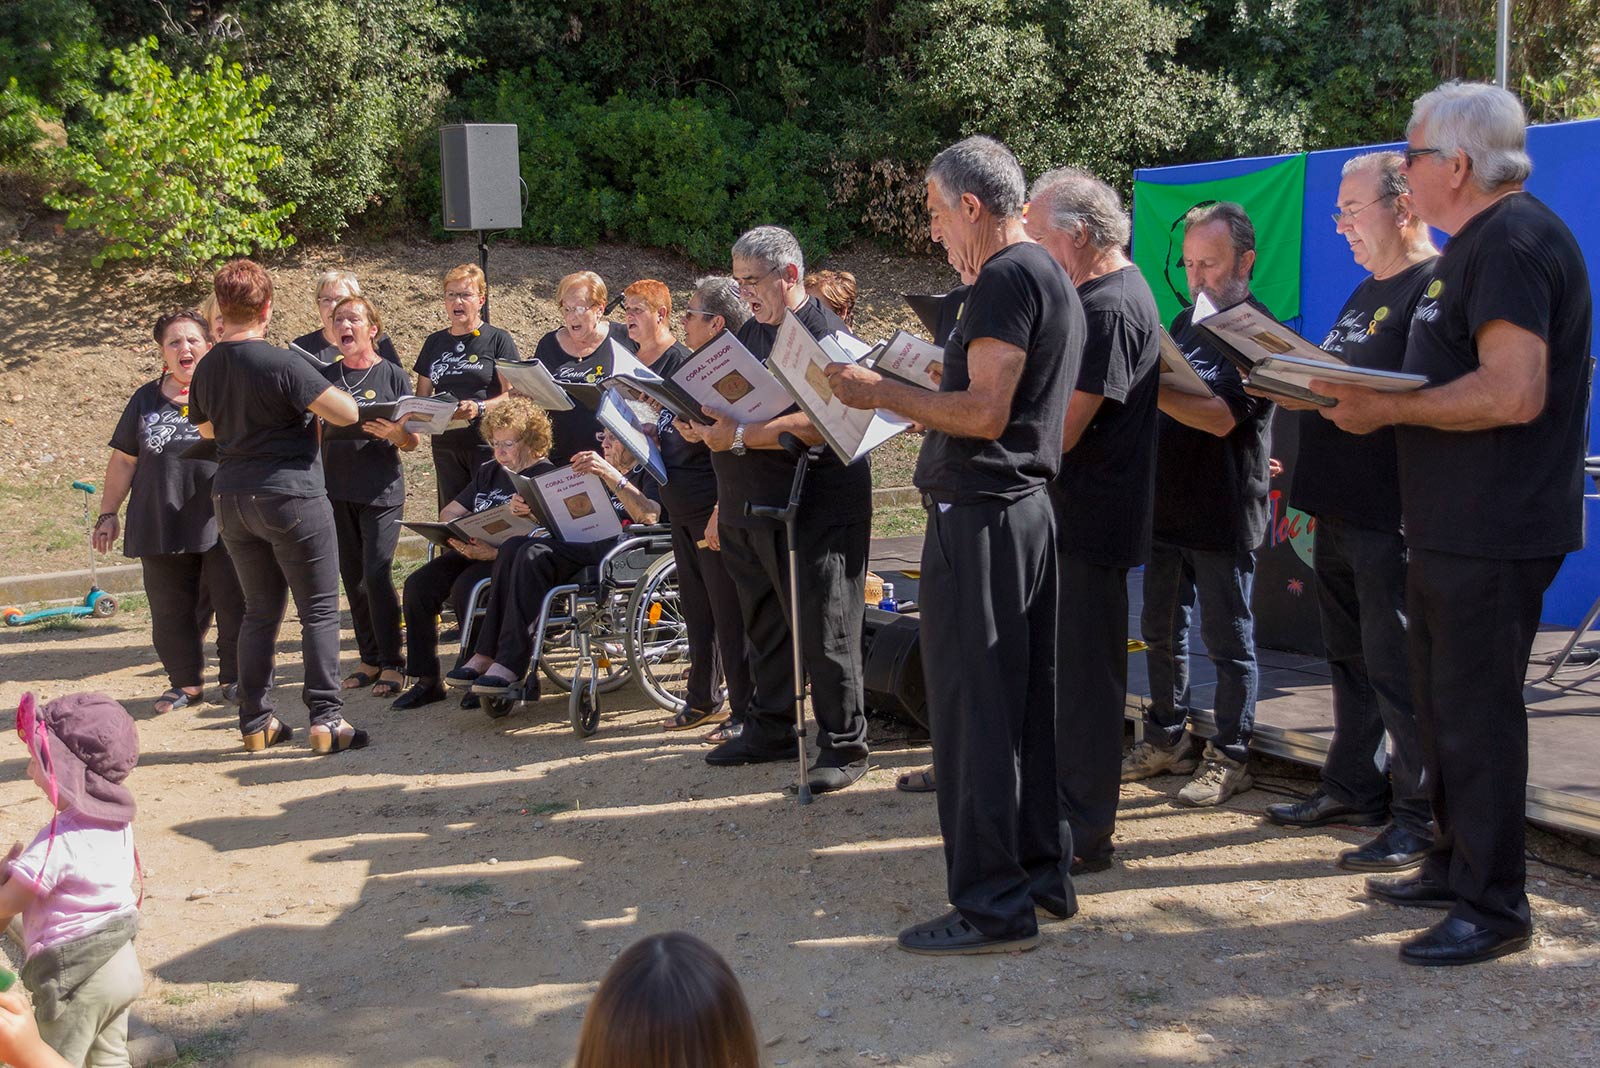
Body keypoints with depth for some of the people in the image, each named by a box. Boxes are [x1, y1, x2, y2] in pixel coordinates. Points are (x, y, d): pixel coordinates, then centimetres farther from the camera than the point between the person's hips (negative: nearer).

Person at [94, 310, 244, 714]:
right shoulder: (145, 401, 12)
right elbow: (123, 461, 15)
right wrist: (108, 514, 12)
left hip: (222, 524, -2)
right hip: (162, 525, 3)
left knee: (232, 604, 1)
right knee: (171, 609, 5)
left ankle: (235, 677, 16)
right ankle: (185, 681, 18)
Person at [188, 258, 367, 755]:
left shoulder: (206, 369, 6)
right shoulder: (282, 364, -17)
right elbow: (346, 412, -18)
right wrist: (315, 396, 2)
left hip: (232, 501, 7)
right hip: (291, 496, -7)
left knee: (260, 611, 15)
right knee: (319, 610, 1)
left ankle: (256, 721, 17)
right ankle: (327, 719, -3)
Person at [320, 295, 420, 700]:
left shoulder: (393, 376, 1)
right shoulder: (324, 377, 10)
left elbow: (412, 441, 1)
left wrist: (395, 433, -21)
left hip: (381, 489, -4)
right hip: (336, 489, 4)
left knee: (377, 574, -11)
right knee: (352, 576, 8)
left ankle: (391, 664, -3)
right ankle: (369, 658, 18)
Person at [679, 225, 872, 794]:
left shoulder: (825, 333, -11)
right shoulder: (747, 333, 16)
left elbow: (820, 424, -23)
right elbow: (730, 411, 21)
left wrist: (740, 437, -25)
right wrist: (703, 427, -2)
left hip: (816, 508, -8)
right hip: (748, 508, 8)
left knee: (823, 630, -3)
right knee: (764, 624, 16)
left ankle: (843, 746, 6)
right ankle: (770, 729, 28)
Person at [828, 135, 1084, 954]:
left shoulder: (1006, 279, -13)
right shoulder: (1049, 276, 19)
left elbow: (985, 412, -21)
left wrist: (882, 394, -13)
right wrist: (910, 393, 20)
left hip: (978, 514, -10)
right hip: (1027, 507, 11)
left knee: (971, 707, -6)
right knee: (1023, 698, 15)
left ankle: (991, 905, 0)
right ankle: (1043, 876, 24)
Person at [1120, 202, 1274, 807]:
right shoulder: (1184, 323, 14)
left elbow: (1222, 416, -23)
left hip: (1223, 517, -7)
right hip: (1167, 507, 7)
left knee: (1227, 640, 3)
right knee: (1161, 631, 14)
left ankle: (1229, 758, 13)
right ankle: (1167, 741, 27)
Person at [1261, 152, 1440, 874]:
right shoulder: (1366, 292, 19)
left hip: (1391, 516, -10)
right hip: (1340, 510, 10)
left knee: (1397, 666, -4)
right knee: (1350, 657, 16)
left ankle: (1422, 815, 6)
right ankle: (1354, 788, 28)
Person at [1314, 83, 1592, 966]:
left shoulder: (1512, 243, -16)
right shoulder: (1477, 244, 18)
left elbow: (1514, 392, -26)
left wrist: (1388, 409, -19)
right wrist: (1371, 397, 9)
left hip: (1494, 529, -11)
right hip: (1452, 522, 11)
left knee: (1476, 708, -3)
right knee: (1442, 699, 17)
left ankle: (1493, 907, 7)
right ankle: (1453, 868, 30)